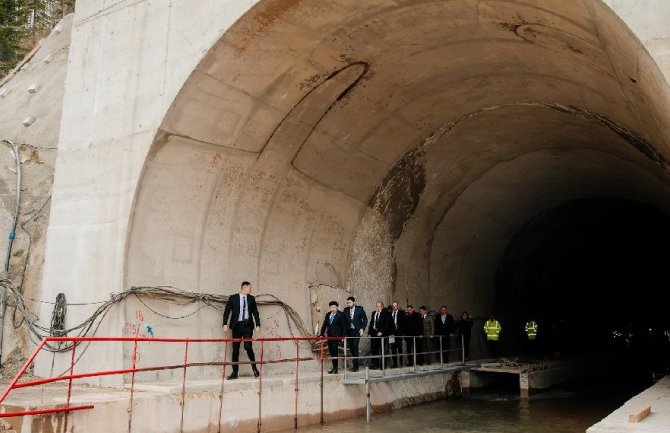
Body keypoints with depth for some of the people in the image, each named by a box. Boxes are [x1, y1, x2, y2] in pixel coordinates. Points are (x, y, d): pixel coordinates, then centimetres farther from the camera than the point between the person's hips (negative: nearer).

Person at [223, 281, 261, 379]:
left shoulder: (251, 298, 9)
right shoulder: (233, 298, 2)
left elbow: (255, 312, 10)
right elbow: (226, 311, 1)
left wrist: (258, 325, 1)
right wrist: (225, 324, -9)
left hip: (248, 325, 1)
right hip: (237, 325, -1)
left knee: (248, 346, -10)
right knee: (235, 349, 2)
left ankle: (254, 367, 12)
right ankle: (234, 372, 9)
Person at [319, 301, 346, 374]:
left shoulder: (340, 315, -3)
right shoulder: (328, 315, 12)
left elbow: (344, 326, -3)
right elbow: (324, 325, 15)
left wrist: (343, 336, -9)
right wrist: (321, 334, 8)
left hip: (336, 336, -6)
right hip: (329, 336, 6)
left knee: (334, 350, -12)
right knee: (331, 351, 5)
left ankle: (335, 368, -8)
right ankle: (334, 367, 14)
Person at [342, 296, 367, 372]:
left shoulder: (359, 309, -1)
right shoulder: (345, 310, 7)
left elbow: (365, 319, 3)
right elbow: (344, 321, 8)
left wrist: (362, 328, -6)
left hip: (357, 331, -4)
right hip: (349, 331, 4)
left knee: (355, 346, -13)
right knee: (351, 348, 6)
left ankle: (355, 366, -10)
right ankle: (354, 363, 22)